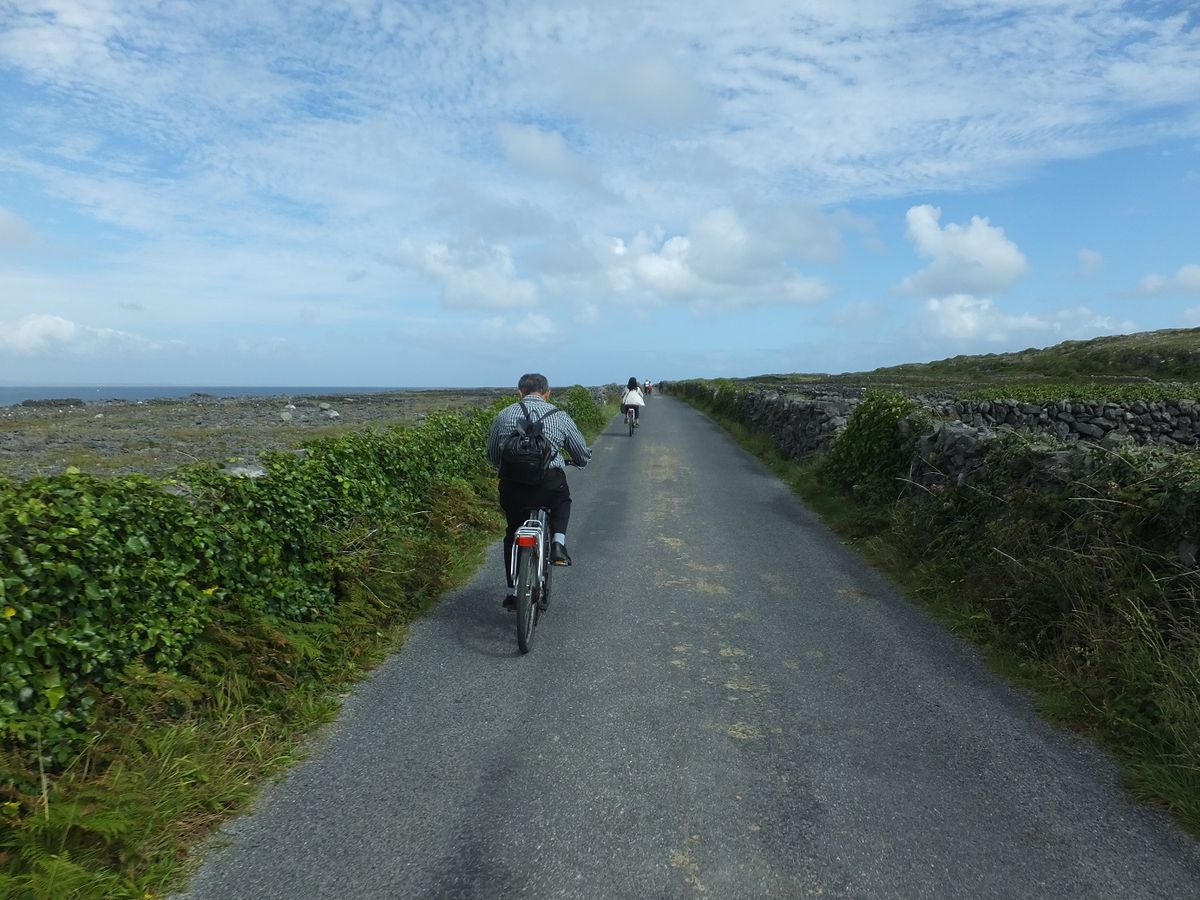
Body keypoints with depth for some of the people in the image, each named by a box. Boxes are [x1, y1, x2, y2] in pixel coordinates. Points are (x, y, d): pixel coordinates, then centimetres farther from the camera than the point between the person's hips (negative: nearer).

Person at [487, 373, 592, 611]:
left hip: (512, 487, 1)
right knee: (563, 501, 33)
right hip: (550, 483, -1)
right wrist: (576, 460, 38)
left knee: (512, 534, 23)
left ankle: (513, 591, 22)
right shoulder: (560, 417, 7)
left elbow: (492, 457, 18)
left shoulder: (503, 416, 11)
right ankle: (558, 543, 11)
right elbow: (583, 456, 15)